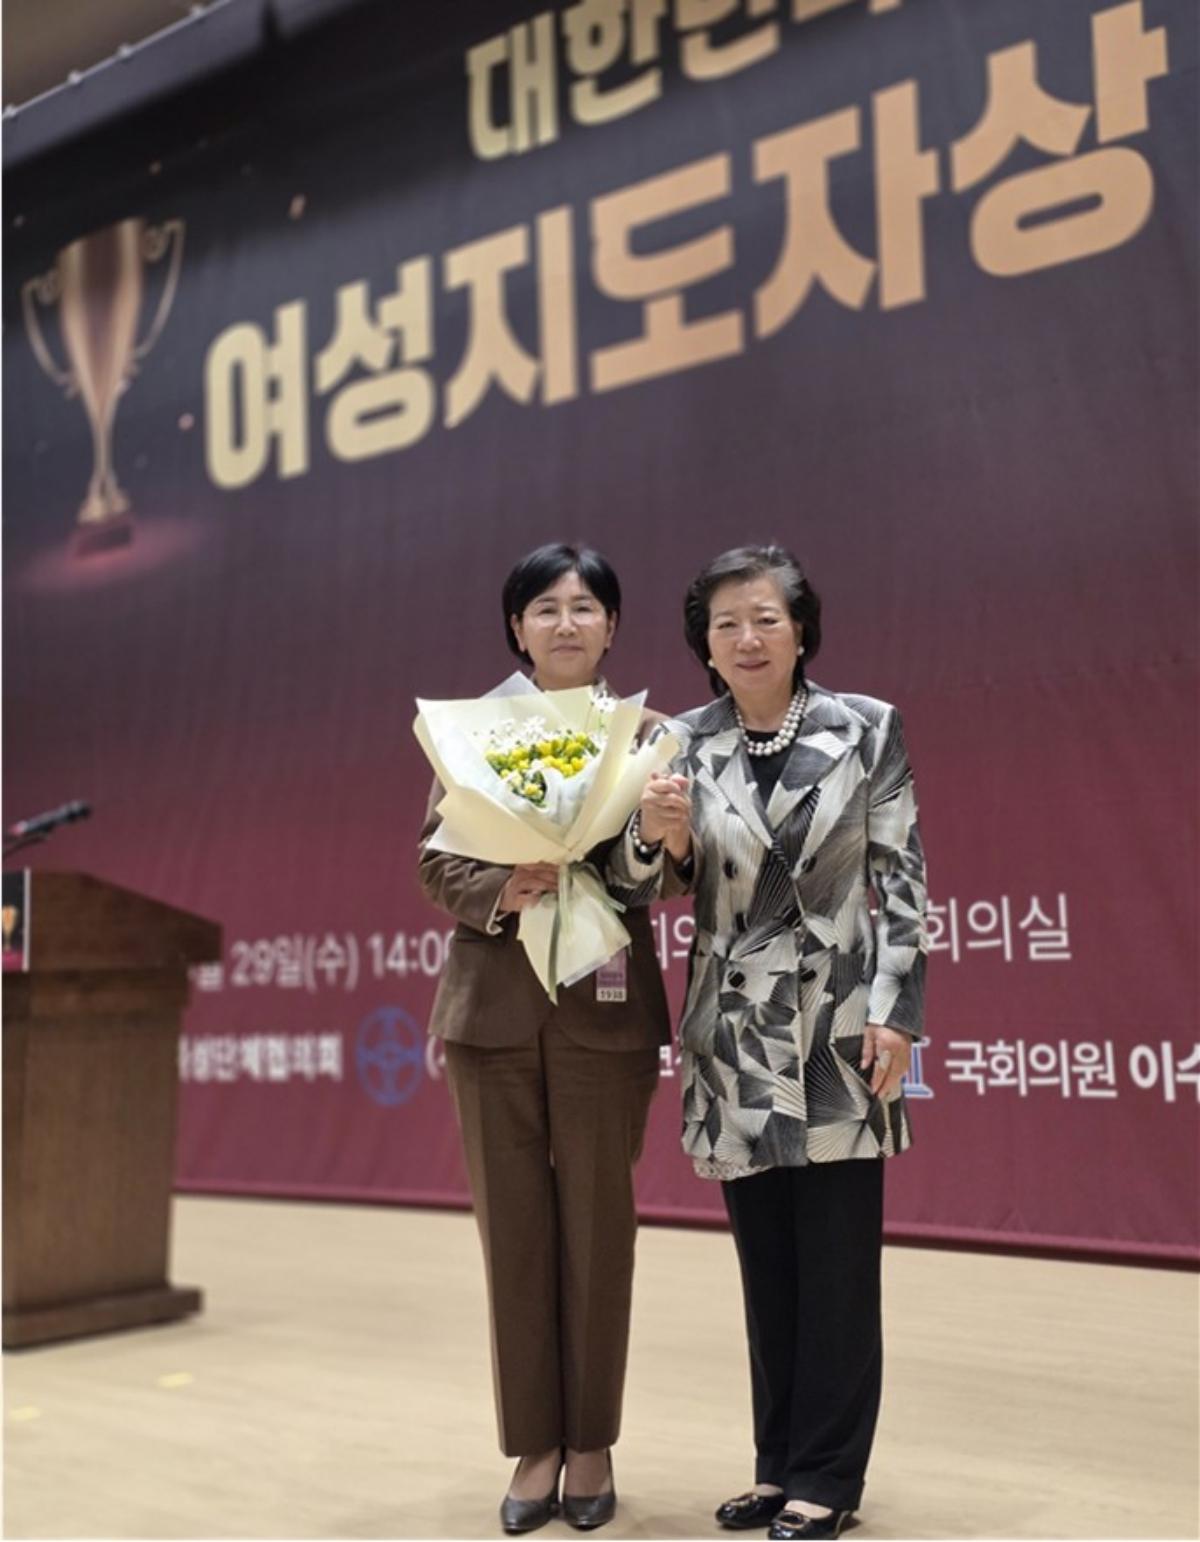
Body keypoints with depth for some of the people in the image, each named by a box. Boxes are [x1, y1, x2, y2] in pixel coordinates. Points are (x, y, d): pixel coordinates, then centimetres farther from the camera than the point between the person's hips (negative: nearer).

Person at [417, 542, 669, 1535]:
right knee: (512, 1224, 6)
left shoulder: (645, 733, 6)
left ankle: (592, 1445, 20)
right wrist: (502, 892, -15)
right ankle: (535, 1447, 18)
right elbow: (437, 863, 4)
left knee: (597, 1224, 5)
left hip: (604, 1004, -1)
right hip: (495, 1001, 1)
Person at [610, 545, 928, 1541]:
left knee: (837, 1267, 2)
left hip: (841, 1028, -2)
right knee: (766, 1266, 11)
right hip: (736, 1038, 2)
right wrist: (655, 836, -18)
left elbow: (902, 879, -2)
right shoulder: (682, 746, 3)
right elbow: (643, 890, 4)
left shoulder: (868, 730, -2)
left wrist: (895, 1011, -8)